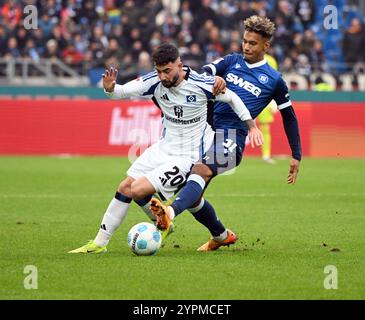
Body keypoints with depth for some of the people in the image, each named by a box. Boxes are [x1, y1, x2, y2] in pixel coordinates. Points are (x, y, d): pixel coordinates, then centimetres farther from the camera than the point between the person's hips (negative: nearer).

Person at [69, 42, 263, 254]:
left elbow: (232, 98, -6)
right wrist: (110, 88, -30)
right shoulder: (154, 82, -11)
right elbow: (123, 92, -7)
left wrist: (252, 126, -6)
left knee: (138, 190, -18)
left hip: (187, 157, -6)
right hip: (164, 148, 6)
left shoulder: (200, 84, -21)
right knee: (125, 188, 5)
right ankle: (100, 243, 19)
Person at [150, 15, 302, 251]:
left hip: (232, 139, -5)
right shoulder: (232, 61, 15)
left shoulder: (273, 80, 7)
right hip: (206, 131, 5)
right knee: (191, 197, 4)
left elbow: (289, 117, 16)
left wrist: (297, 156, 15)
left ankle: (170, 213, -59)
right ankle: (221, 236, 28)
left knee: (201, 171, -33)